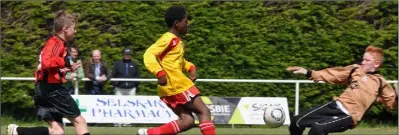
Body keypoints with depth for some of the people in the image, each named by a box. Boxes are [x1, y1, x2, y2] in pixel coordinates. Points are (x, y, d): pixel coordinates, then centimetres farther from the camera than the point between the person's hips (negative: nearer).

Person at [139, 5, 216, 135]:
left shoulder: (177, 41, 18)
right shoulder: (169, 39, -10)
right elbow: (149, 54, -20)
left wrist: (191, 68, 20)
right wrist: (160, 73, -31)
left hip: (170, 89, 9)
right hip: (176, 85, -9)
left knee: (187, 121, 2)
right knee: (204, 111, -4)